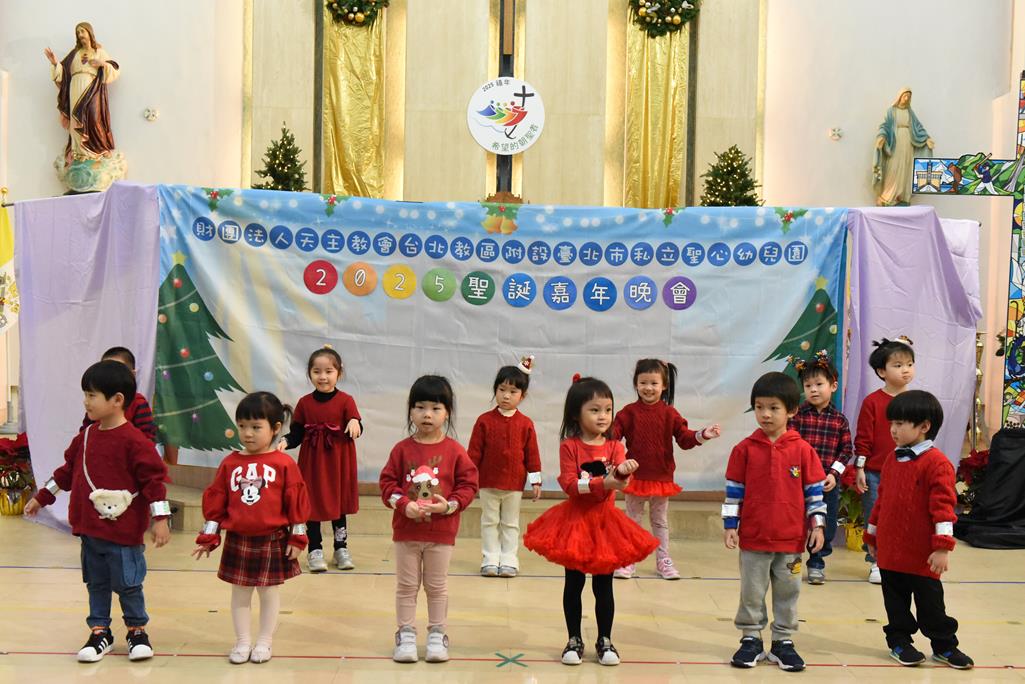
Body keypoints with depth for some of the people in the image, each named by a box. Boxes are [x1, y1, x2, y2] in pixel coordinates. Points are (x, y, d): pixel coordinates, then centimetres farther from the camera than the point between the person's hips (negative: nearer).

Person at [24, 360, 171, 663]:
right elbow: (68, 471, 18)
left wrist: (160, 519, -19)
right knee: (96, 583, 15)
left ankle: (137, 631, 23)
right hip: (89, 528, 7)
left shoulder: (134, 441, -16)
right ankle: (100, 632, 28)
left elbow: (154, 478, -16)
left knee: (127, 584, 5)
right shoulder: (86, 436, 6)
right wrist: (42, 497, 23)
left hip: (123, 531, -6)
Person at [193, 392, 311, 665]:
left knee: (269, 591, 9)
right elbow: (215, 500, 4)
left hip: (273, 541, -3)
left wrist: (297, 537, -5)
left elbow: (297, 501, -6)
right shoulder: (230, 463, -1)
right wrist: (209, 536, 3)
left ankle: (264, 642, 22)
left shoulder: (284, 464, -9)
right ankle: (242, 641, 24)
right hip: (237, 540, 3)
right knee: (240, 592, 11)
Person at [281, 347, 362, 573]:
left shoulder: (345, 401, -5)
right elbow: (297, 434, 3)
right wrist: (285, 442, -16)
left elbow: (357, 428, -15)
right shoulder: (304, 403, 1)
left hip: (338, 464, -1)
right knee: (312, 505, 4)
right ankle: (315, 551, 17)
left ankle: (341, 549, 25)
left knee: (339, 505, 11)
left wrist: (355, 423, -37)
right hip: (312, 463, 1)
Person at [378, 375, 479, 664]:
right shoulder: (402, 449, -3)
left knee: (437, 586, 12)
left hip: (441, 532, -1)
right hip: (406, 530, 1)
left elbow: (468, 483, -3)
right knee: (406, 586, 10)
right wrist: (404, 504, -17)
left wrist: (450, 504, -17)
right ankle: (406, 634, 22)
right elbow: (388, 482, -2)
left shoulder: (454, 450, -5)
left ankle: (437, 634, 24)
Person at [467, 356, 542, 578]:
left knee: (510, 523, 11)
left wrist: (535, 480, 1)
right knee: (489, 521, 10)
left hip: (514, 483, 0)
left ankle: (508, 559, 20)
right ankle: (490, 559, 18)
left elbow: (532, 453, 2)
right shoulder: (485, 421, -5)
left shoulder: (526, 424, -3)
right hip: (488, 482, 0)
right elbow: (474, 451, -2)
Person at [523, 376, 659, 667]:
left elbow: (620, 476, -18)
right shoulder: (569, 446, -8)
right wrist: (604, 483, -30)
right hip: (575, 521, -2)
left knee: (604, 586, 9)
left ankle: (605, 641, 22)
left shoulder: (614, 446, 0)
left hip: (605, 522, 2)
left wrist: (625, 470, -42)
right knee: (573, 584, 9)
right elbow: (569, 483, -18)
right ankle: (574, 640, 22)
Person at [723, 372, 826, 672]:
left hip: (792, 538, 1)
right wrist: (730, 526, -2)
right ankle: (750, 639, 23)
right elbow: (734, 491, 0)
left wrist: (817, 525, -1)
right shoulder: (745, 449, -4)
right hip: (753, 537, 0)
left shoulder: (803, 450, -3)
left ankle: (783, 642, 24)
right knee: (752, 593, 10)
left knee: (788, 593, 12)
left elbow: (814, 491, 3)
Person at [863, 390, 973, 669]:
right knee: (895, 601, 14)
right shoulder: (891, 460, 7)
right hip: (890, 550, 6)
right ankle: (899, 641, 28)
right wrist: (872, 534, 20)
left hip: (923, 553, -5)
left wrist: (942, 546, -21)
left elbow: (943, 505, -17)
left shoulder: (936, 463, -14)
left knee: (930, 602, 8)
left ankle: (944, 645, 25)